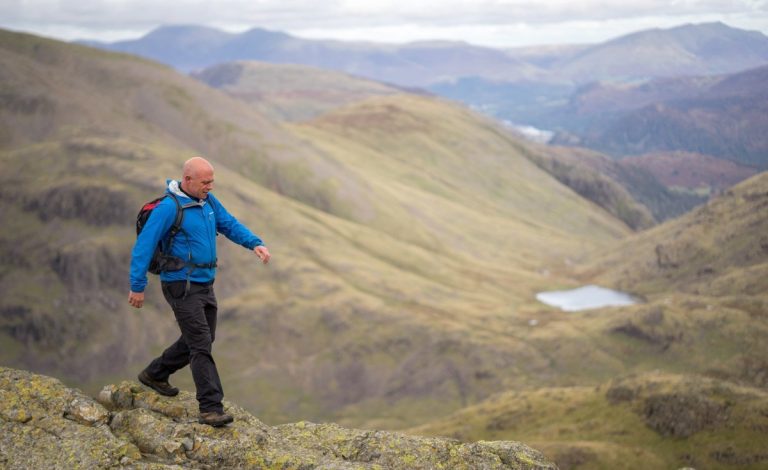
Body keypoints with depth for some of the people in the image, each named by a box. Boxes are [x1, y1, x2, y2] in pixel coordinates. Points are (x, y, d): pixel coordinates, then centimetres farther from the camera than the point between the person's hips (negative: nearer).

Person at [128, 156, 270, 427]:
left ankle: (155, 374, 38)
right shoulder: (168, 207, -18)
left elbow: (229, 224, 13)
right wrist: (137, 287, -16)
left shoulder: (208, 201, 6)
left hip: (204, 284, 9)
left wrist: (256, 244, -4)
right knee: (201, 344, -12)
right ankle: (211, 409, -11)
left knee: (199, 340, 19)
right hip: (182, 287, -9)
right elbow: (143, 246, -17)